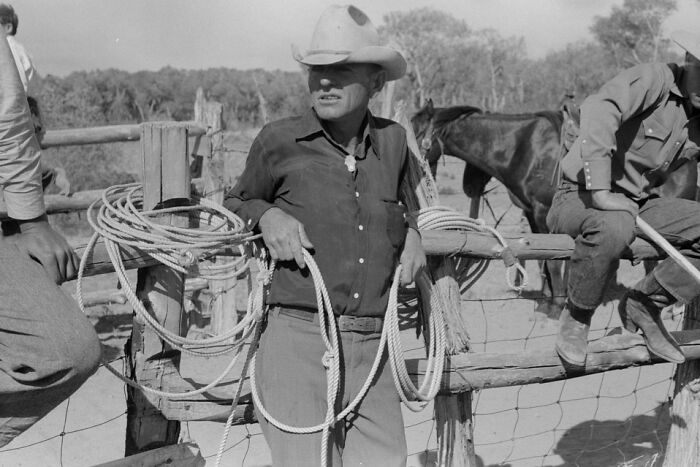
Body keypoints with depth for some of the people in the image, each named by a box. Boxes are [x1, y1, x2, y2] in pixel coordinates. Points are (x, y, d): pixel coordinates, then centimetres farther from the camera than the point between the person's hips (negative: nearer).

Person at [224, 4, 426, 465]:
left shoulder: (393, 141, 9)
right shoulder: (279, 141, 0)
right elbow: (236, 202, 17)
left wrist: (410, 233, 10)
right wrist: (266, 215, -4)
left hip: (374, 347, 3)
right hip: (298, 338, -3)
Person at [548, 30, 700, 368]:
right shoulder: (654, 80, -15)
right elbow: (599, 110, -34)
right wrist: (600, 193, -37)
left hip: (642, 202, 7)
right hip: (581, 196, -7)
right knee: (613, 227, -40)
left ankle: (645, 304, 2)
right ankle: (577, 315, -14)